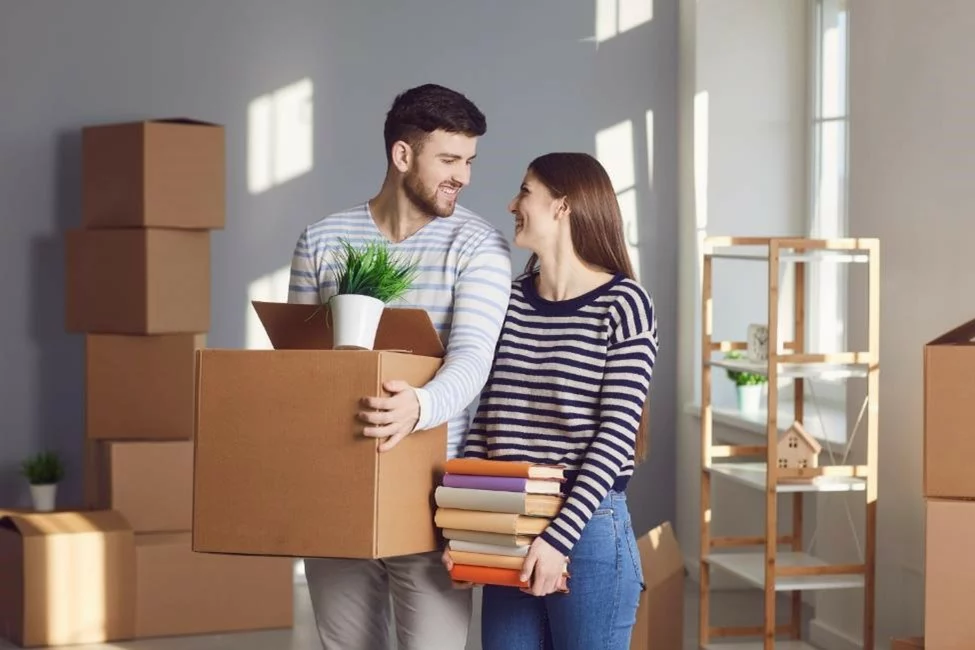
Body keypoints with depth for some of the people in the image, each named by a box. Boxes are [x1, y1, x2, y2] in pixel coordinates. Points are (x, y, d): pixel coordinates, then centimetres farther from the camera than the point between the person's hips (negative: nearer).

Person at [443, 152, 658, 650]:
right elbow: (483, 417, 8)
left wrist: (558, 536, -18)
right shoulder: (509, 301, 8)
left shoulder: (622, 304, -6)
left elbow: (616, 433, -12)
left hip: (588, 529, -5)